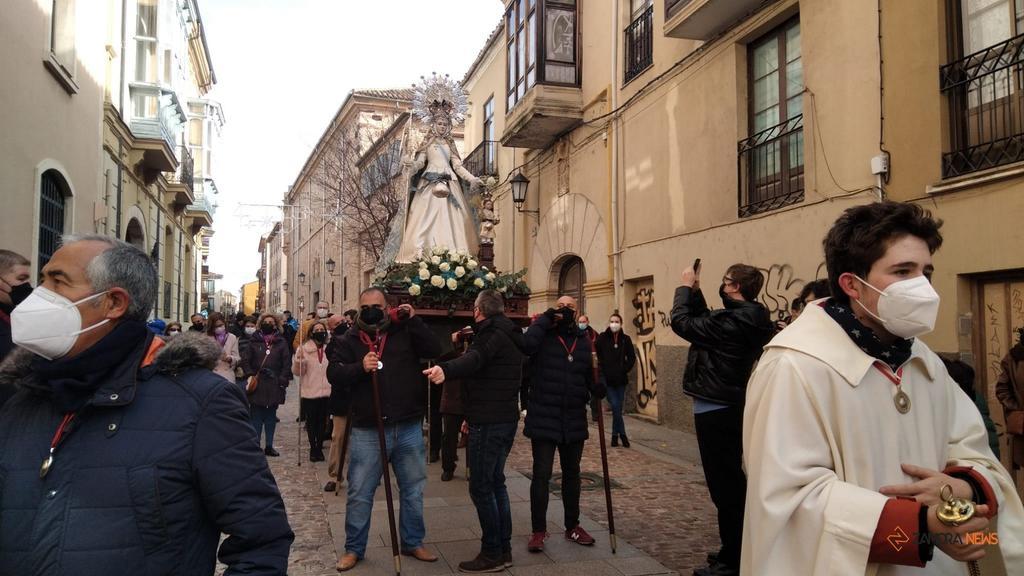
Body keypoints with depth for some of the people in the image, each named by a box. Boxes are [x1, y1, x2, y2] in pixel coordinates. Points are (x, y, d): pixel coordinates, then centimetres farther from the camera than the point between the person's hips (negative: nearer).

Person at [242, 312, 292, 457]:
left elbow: (287, 363, 5)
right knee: (256, 416, 0)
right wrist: (250, 375, -8)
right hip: (257, 384, -1)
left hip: (274, 385, 1)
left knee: (271, 417, 8)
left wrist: (283, 379, -4)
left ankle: (269, 446, 16)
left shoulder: (281, 343, 7)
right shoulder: (254, 341, 5)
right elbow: (246, 360, 4)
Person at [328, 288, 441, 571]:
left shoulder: (405, 331, 2)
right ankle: (353, 548, 26)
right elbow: (334, 374, -6)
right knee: (360, 494, 8)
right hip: (367, 431, -1)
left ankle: (413, 543, 33)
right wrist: (360, 367, -23)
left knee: (413, 490, 15)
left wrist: (414, 319, -14)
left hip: (408, 428, 1)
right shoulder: (350, 339, 2)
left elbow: (434, 350, -9)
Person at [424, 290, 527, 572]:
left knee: (480, 487, -3)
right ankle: (504, 550, 22)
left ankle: (492, 554, 2)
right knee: (496, 482, 16)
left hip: (488, 422, -10)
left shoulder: (491, 334, -14)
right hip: (507, 419, 10)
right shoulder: (510, 335, 17)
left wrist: (445, 369, -56)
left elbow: (474, 359, -37)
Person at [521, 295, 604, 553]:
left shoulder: (584, 341, 10)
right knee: (541, 474, -2)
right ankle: (538, 530, 12)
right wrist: (544, 319, -18)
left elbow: (589, 375, 16)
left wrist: (597, 387, -5)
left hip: (574, 421, 5)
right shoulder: (543, 336, -5)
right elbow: (527, 345, -28)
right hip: (544, 420, -5)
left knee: (572, 474, 17)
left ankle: (572, 526, 31)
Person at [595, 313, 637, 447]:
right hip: (607, 378, -2)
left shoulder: (625, 339, 3)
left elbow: (632, 358, 9)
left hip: (621, 379, 2)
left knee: (618, 408, 7)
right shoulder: (602, 338, -4)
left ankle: (615, 435, 20)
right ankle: (622, 434, 7)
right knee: (615, 406, -8)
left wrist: (625, 369, -1)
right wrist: (601, 368, -9)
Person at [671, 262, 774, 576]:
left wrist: (685, 287, -5)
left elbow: (682, 322, -18)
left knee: (724, 485, -1)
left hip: (715, 411, -10)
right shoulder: (748, 319, 7)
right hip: (730, 408, 10)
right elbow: (705, 322, 18)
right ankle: (737, 551, 30)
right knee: (733, 482, 18)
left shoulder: (731, 321, -22)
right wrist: (695, 291, 11)